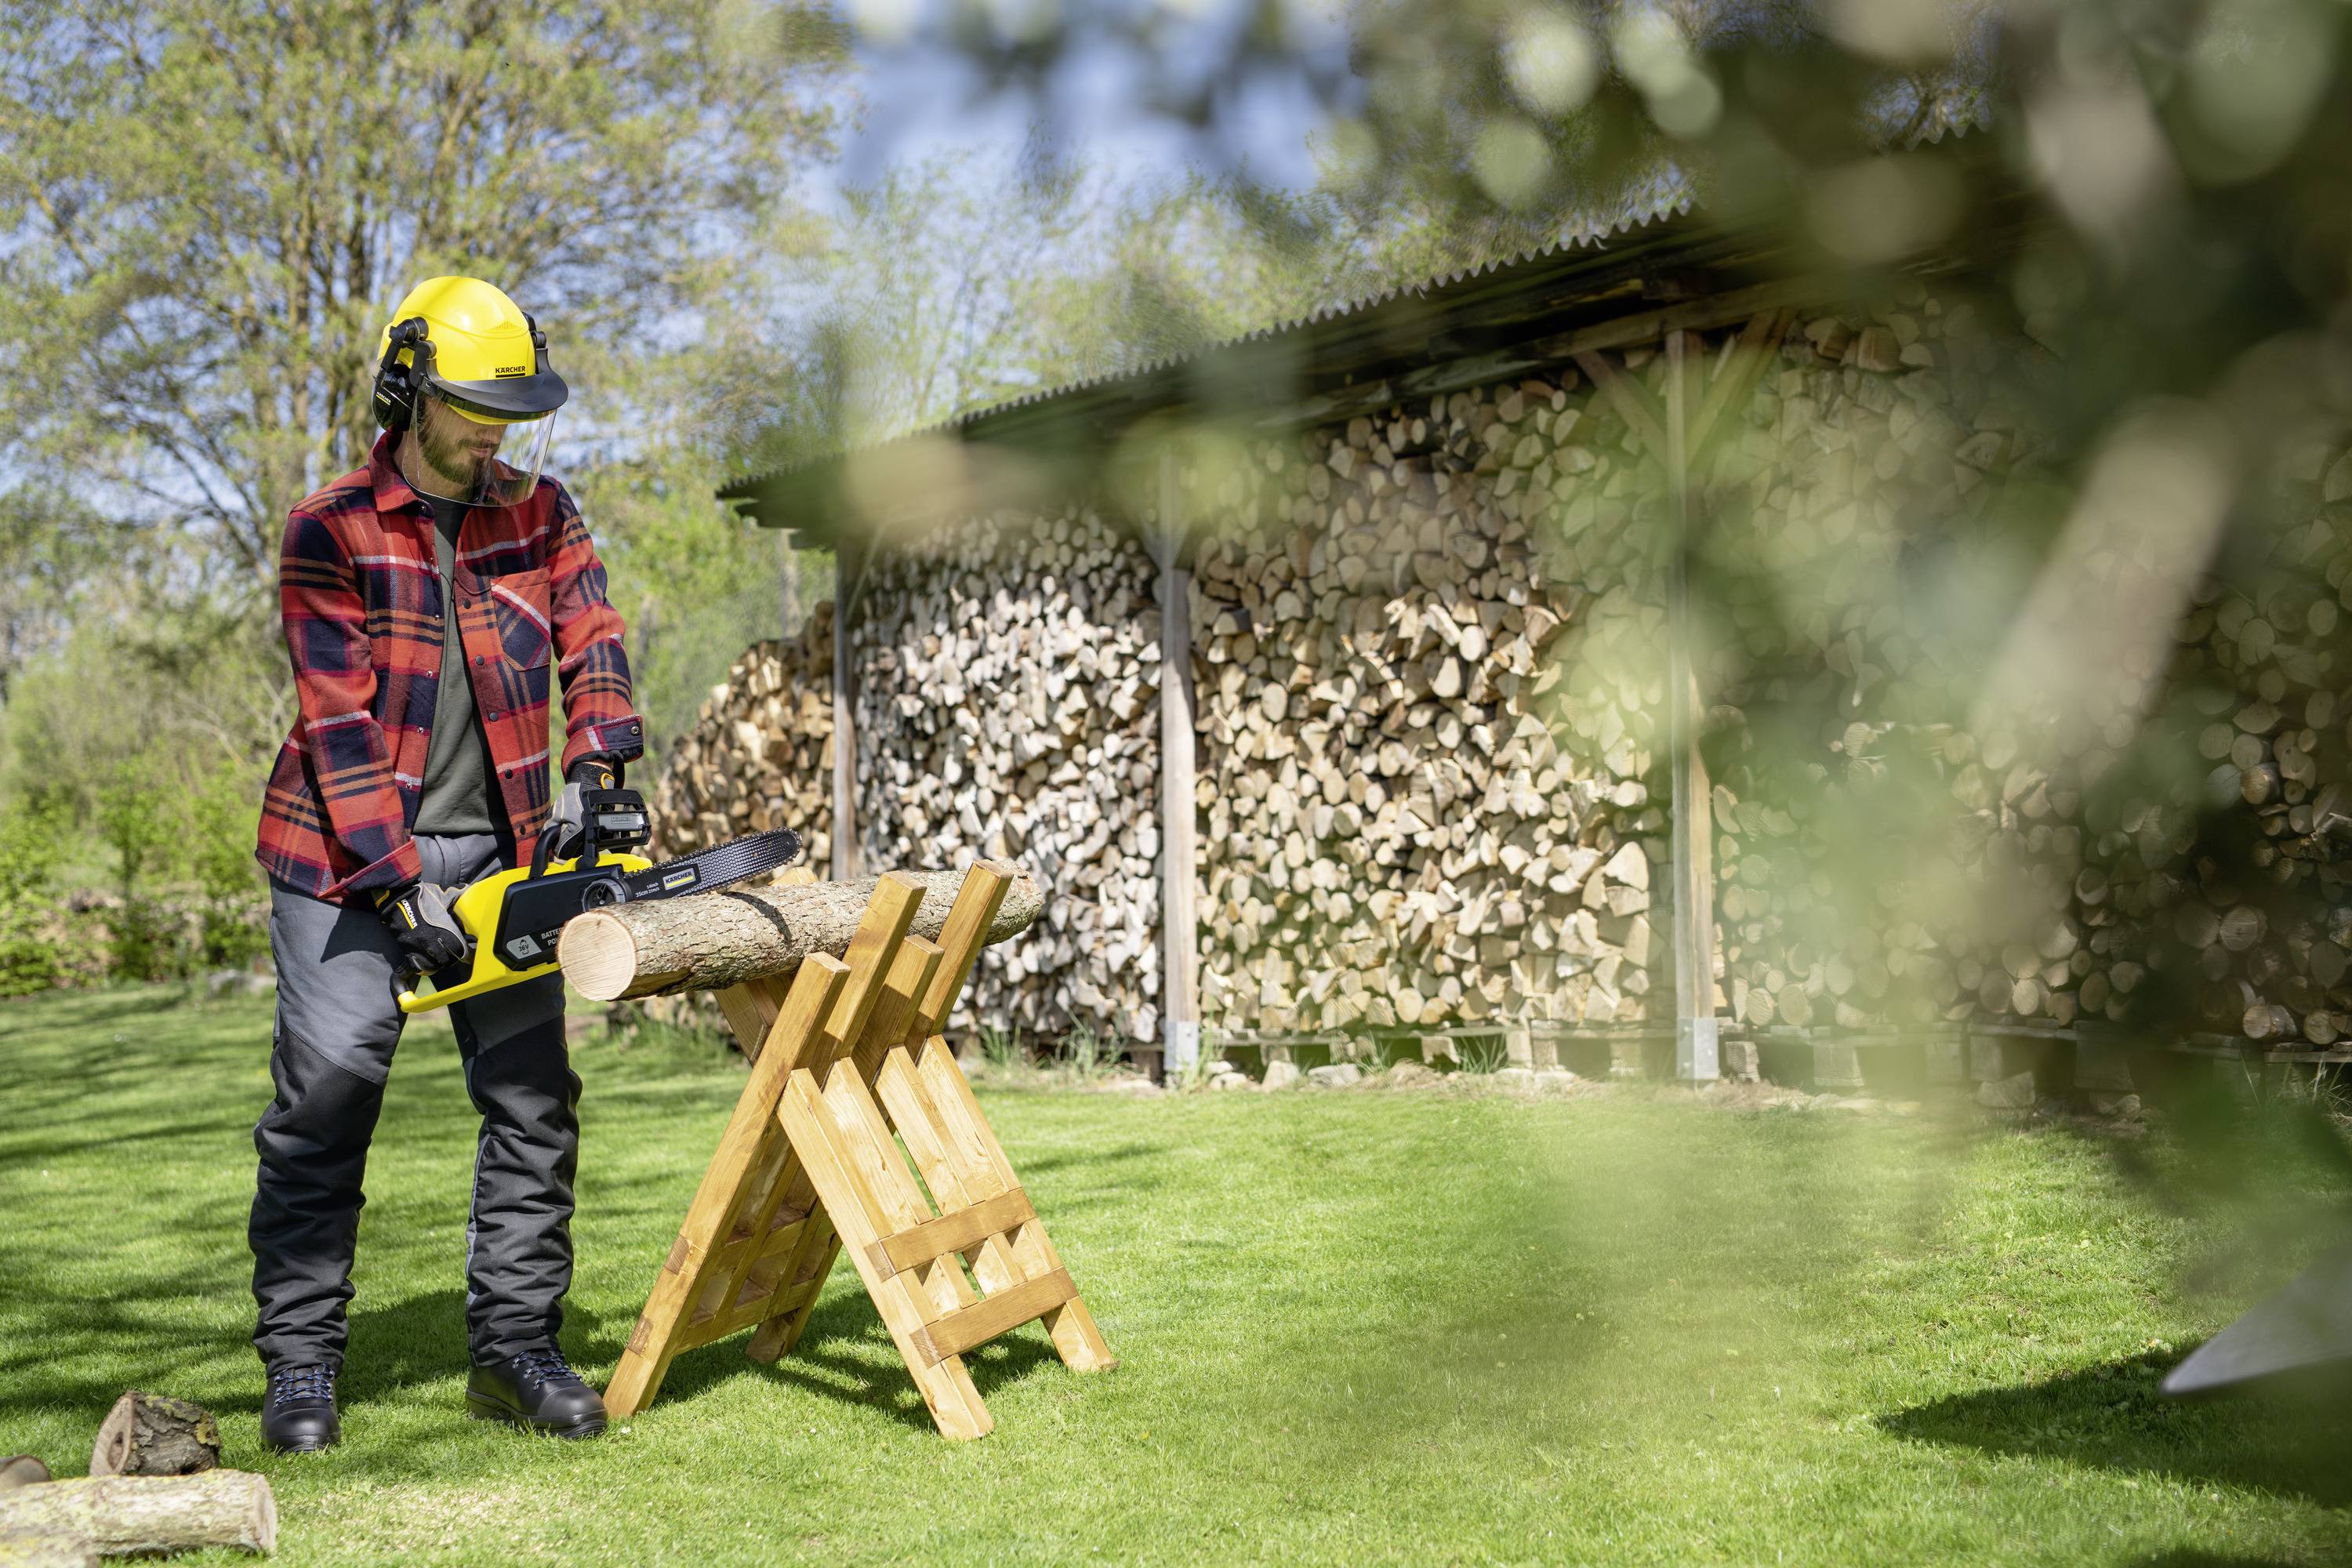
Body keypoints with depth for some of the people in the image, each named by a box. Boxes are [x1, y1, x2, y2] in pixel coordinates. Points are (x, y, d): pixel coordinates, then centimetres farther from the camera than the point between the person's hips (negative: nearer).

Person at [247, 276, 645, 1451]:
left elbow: (590, 650, 1)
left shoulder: (542, 515, 4)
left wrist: (592, 773, -19)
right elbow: (339, 723, -13)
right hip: (347, 857, -4)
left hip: (497, 846, 4)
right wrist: (401, 884, -19)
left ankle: (515, 1346, 10)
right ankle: (301, 1362, 7)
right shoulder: (331, 534, -8)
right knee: (326, 1097, -4)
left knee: (533, 1100, 1)